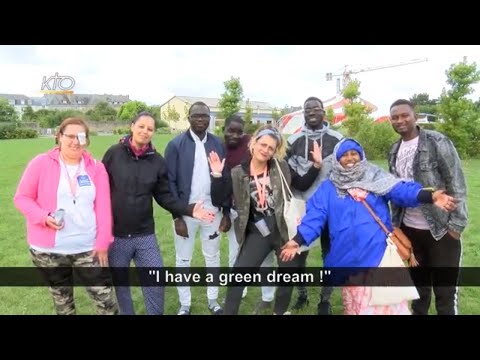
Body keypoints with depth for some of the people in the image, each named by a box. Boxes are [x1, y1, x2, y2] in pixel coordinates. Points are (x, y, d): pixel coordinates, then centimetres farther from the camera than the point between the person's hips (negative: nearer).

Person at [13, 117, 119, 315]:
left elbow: (103, 207, -2)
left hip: (88, 247, 1)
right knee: (62, 299, 18)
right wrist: (44, 217, -17)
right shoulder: (41, 163, -5)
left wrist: (103, 241, -6)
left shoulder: (96, 168, 0)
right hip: (48, 249, 0)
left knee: (105, 297, 0)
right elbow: (22, 197, 0)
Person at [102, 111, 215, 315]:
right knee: (120, 284, 15)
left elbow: (163, 197, 3)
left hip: (145, 235, 1)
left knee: (156, 282, 8)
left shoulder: (157, 161, -1)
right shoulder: (114, 153, -7)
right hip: (115, 234, -1)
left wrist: (188, 209, -11)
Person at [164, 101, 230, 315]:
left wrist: (226, 212, 1)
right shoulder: (176, 145, -7)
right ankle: (184, 305, 30)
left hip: (213, 211, 3)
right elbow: (170, 182, -8)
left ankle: (213, 301, 34)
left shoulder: (217, 144, 2)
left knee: (213, 258, 16)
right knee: (183, 261, 11)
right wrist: (177, 216, -12)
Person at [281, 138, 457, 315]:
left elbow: (402, 191, -8)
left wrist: (430, 196, -26)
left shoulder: (376, 179, 6)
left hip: (380, 253, 0)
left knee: (387, 303, 6)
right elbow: (315, 215, -1)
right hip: (350, 259, 0)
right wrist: (298, 240, -13)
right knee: (358, 305, 14)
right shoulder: (328, 188, 8)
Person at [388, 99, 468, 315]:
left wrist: (456, 224, -15)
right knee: (418, 282, 19)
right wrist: (395, 222, 12)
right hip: (409, 228, 5)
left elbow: (457, 184, -12)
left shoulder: (437, 142, -11)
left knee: (445, 289, 5)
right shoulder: (394, 151, 7)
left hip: (441, 229, -5)